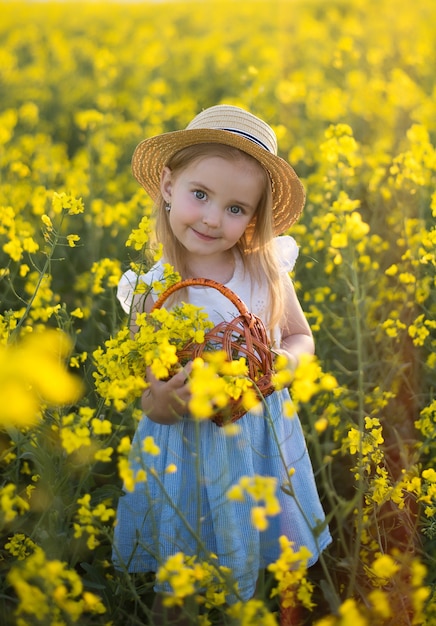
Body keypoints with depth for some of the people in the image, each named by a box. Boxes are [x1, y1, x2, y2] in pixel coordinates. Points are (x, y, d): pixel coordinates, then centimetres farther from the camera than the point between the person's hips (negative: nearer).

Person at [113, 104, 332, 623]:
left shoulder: (267, 270, -10)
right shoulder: (153, 292, -16)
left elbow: (301, 337, 6)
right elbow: (155, 407, -10)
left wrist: (279, 362, -16)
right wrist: (165, 399, -33)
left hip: (264, 440, 2)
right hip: (189, 450, -2)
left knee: (248, 564, 17)